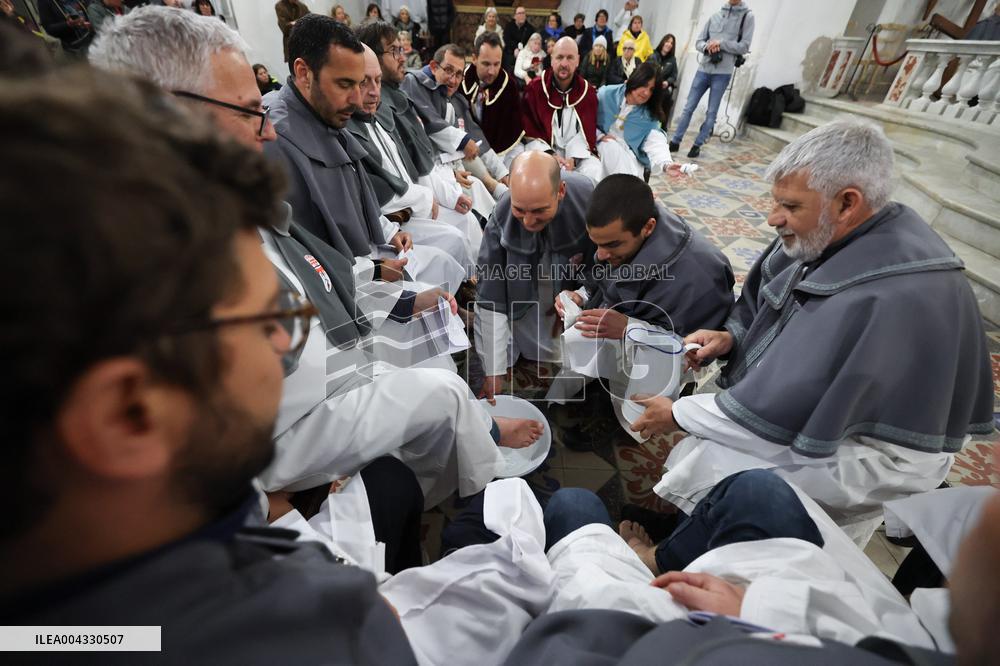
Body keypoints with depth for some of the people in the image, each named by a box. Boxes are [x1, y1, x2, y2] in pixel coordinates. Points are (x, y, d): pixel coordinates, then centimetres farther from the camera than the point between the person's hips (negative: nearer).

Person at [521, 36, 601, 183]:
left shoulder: (588, 91, 4)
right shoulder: (534, 87, -2)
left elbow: (587, 131, 2)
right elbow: (529, 129, -4)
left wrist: (573, 158, -18)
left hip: (576, 153, 2)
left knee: (593, 171, -24)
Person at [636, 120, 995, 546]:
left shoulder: (888, 298, -34)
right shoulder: (826, 235, -8)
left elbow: (781, 413, -31)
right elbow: (763, 305, 7)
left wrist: (677, 415, -21)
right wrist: (731, 336, -13)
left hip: (876, 449, -7)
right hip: (831, 411, 8)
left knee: (707, 465, -17)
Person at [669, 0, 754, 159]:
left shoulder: (747, 16, 2)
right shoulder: (715, 15, 11)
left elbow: (744, 47, -4)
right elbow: (698, 42, 10)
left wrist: (720, 43, -13)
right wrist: (707, 46, -11)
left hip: (723, 72, -3)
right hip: (703, 69, 3)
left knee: (711, 112, -1)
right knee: (688, 107, 2)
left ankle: (698, 145, 5)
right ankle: (675, 142, 8)